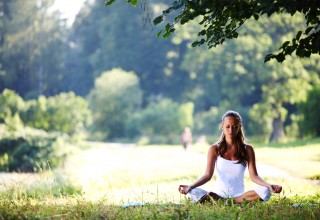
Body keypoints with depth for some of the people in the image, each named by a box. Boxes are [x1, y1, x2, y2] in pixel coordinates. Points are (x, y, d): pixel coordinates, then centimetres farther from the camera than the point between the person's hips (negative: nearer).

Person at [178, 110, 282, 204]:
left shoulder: (247, 149, 5)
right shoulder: (214, 149, 4)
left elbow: (254, 175, -2)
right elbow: (208, 175, -4)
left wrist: (269, 185, -22)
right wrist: (190, 186, -23)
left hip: (239, 194, 0)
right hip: (219, 194, 0)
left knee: (265, 191, -28)